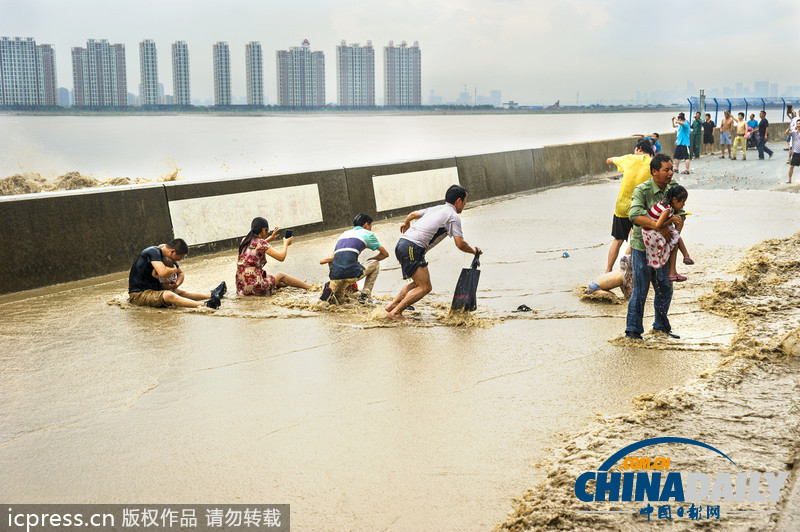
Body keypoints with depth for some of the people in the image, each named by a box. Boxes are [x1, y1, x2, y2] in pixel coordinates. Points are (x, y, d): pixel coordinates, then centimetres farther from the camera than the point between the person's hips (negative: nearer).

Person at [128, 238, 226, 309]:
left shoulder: (167, 257, 7)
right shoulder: (153, 252, -21)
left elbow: (181, 273, 22)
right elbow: (163, 272, -36)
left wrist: (177, 283, -1)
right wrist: (174, 269, -14)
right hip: (138, 294, -10)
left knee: (182, 292, 12)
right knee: (169, 296, -31)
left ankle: (212, 294, 20)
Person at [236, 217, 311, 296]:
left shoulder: (244, 240, 8)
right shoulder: (261, 243, -13)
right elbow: (281, 257, -9)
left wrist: (270, 238, 32)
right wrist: (286, 243, 9)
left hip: (241, 286, 8)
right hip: (254, 288, -8)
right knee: (280, 275, 17)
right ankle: (309, 287, 32)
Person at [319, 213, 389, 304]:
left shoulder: (344, 233, 30)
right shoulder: (367, 234, 15)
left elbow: (332, 258, 24)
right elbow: (385, 253, 22)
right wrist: (369, 260, 36)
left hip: (335, 274, 4)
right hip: (352, 274, -4)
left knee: (338, 299, 28)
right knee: (375, 264, 23)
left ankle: (330, 290, -7)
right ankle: (365, 295, 13)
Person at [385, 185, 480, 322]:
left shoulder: (436, 209, 22)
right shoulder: (453, 216, -2)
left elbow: (413, 214, 36)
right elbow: (460, 244, -9)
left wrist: (406, 223, 59)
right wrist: (474, 251, 10)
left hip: (401, 244, 9)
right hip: (413, 248, -9)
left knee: (418, 283, 19)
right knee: (424, 287, -9)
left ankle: (392, 305, 12)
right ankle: (396, 312, -14)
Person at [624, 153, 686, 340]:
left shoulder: (673, 188, 2)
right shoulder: (642, 190, -17)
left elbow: (680, 214, 5)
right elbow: (635, 215, -30)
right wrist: (660, 226, -37)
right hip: (642, 245, -6)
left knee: (665, 287, 13)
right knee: (640, 289, -2)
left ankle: (661, 325, 29)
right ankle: (633, 329, 11)